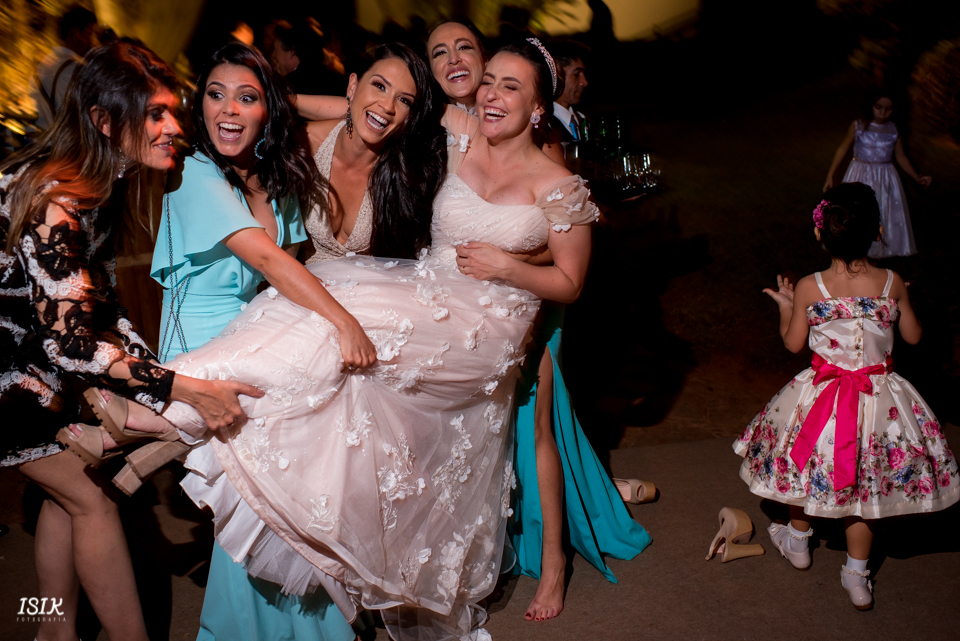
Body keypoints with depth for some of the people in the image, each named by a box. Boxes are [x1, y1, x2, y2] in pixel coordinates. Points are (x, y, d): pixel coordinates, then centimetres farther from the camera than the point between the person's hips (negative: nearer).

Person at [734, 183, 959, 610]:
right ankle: (857, 577, 27)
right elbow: (913, 336, 3)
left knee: (806, 464, 24)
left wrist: (785, 307, 13)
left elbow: (793, 343, -4)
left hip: (823, 396, -1)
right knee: (864, 478, 17)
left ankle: (798, 542, 45)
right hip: (880, 397, 2)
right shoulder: (892, 283, -12)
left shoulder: (809, 288, -17)